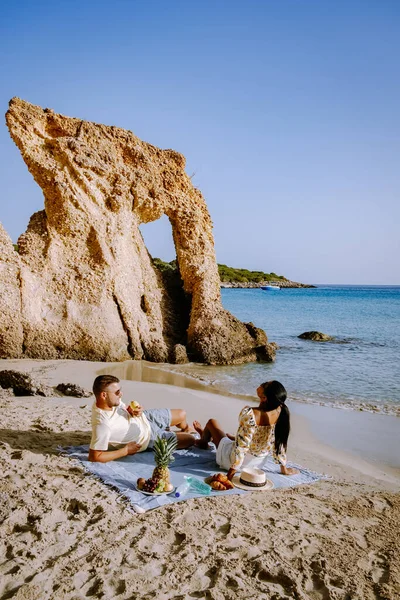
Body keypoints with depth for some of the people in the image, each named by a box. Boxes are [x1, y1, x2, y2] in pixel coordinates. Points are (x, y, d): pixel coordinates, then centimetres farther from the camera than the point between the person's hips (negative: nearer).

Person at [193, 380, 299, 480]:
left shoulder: (250, 414, -36)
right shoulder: (280, 412, -18)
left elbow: (242, 445, -30)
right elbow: (280, 442, -7)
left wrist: (232, 471, -21)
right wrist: (284, 468, 7)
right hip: (258, 461, 5)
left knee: (212, 422, 17)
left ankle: (203, 441, 51)